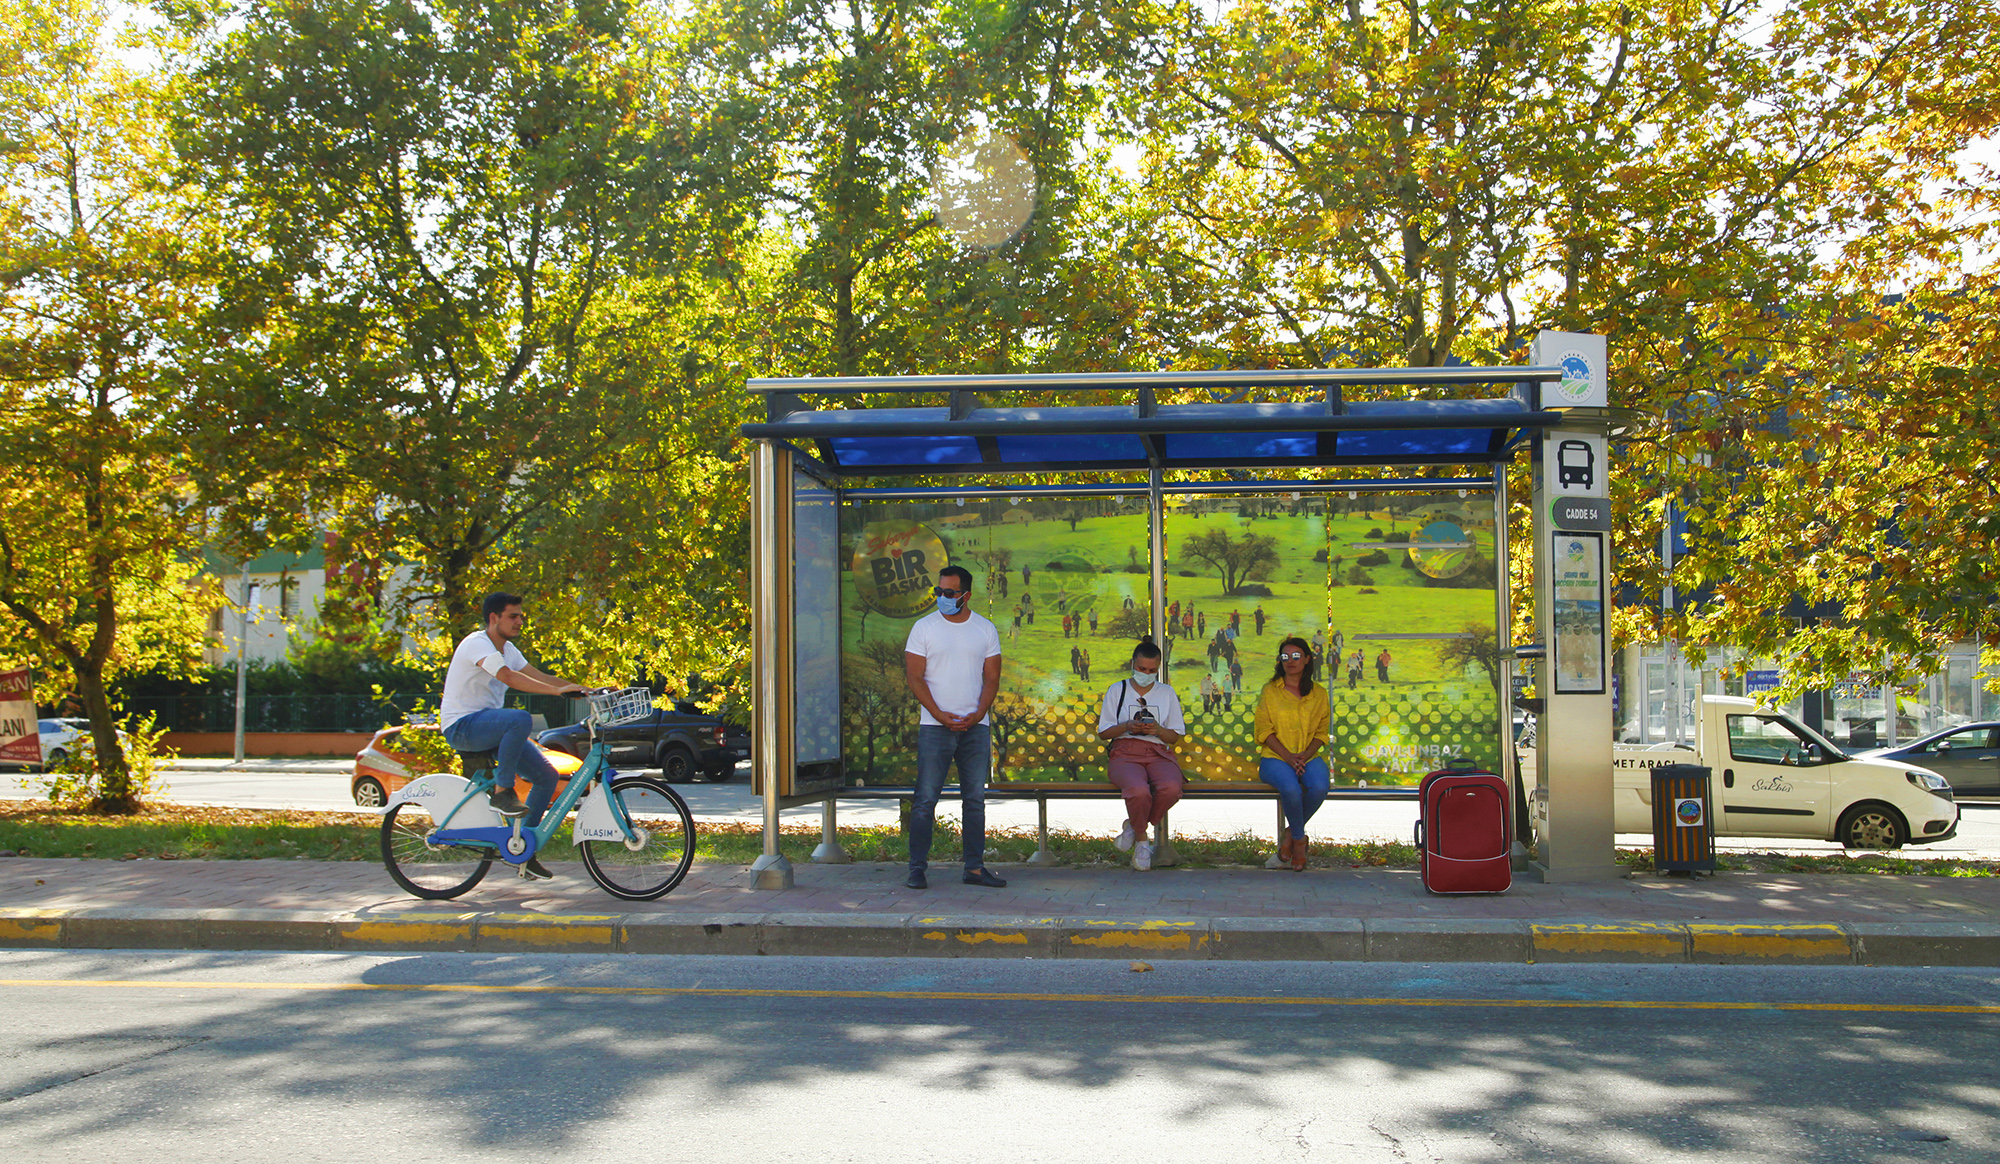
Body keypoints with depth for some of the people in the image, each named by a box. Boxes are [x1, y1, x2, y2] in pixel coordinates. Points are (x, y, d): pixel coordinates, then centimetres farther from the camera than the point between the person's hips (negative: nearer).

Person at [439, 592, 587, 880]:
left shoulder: (508, 649, 15)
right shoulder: (477, 643, -15)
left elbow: (537, 675, 6)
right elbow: (508, 677, -30)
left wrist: (582, 690, -8)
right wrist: (557, 690, -38)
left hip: (489, 726, 9)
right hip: (461, 726, -9)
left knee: (546, 775, -2)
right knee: (521, 719, -37)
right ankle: (502, 791, -22)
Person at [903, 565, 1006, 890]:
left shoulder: (986, 630, 8)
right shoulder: (924, 627, 1)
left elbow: (992, 678, 7)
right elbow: (914, 677, -3)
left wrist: (978, 714, -10)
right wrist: (941, 715, -13)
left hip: (976, 727, 3)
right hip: (935, 726, -2)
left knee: (975, 799, 5)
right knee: (925, 799, -5)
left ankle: (974, 867, 10)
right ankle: (917, 868, -1)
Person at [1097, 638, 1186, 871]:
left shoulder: (1167, 693, 18)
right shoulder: (1117, 690, 14)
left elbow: (1175, 736, 16)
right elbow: (1103, 733, 11)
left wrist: (1158, 730, -6)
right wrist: (1127, 726, -9)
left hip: (1158, 754, 2)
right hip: (1125, 754, -2)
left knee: (1171, 788, -35)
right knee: (1138, 789, -38)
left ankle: (1135, 826, -7)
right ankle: (1142, 839, -8)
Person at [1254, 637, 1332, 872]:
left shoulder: (1319, 694, 12)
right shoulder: (1270, 691, 6)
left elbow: (1321, 732, 12)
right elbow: (1264, 730, 0)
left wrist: (1306, 754, -9)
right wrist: (1287, 756, -13)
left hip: (1309, 757, 2)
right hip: (1275, 758, -2)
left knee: (1319, 787, -31)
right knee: (1291, 788, -35)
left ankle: (1291, 833, -6)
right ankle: (1299, 839, -8)